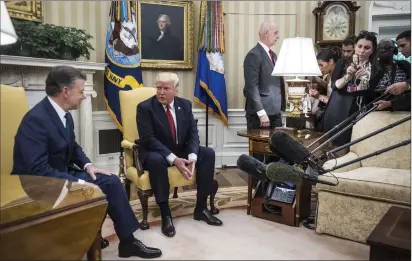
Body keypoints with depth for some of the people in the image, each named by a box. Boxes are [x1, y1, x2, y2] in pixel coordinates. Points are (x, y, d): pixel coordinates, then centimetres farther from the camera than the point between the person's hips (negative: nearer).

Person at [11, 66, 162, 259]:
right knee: (94, 194, -25)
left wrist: (87, 165, -3)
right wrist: (80, 183, -28)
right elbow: (39, 170, -29)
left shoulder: (64, 114, 3)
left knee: (111, 181, -3)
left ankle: (128, 241, 5)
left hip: (62, 175, 9)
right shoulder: (36, 119, -25)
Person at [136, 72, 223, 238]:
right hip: (156, 153, -4)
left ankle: (201, 208, -7)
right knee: (156, 161, -38)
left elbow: (193, 133, -3)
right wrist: (173, 159, -32)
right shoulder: (145, 107, -13)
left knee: (208, 153, -16)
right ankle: (165, 214, -23)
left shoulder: (185, 105, 1)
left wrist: (192, 156, -24)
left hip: (181, 151, 5)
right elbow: (148, 139, -21)